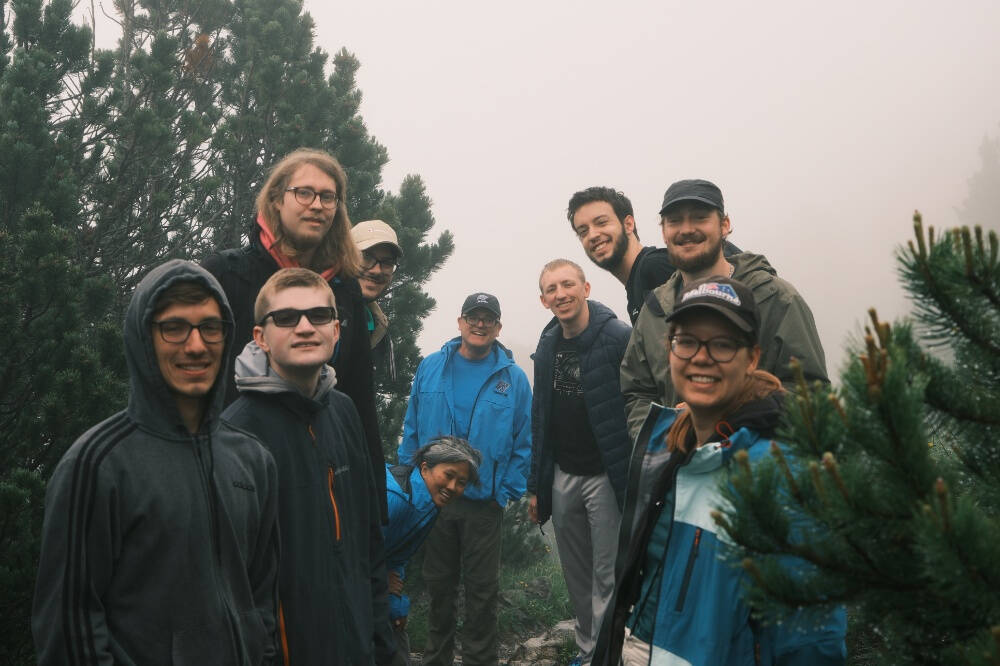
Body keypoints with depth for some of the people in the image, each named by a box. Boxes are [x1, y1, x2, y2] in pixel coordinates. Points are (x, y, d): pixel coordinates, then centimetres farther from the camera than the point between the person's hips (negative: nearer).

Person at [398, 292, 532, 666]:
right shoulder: (430, 368, 2)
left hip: (484, 503, -2)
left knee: (482, 591, 7)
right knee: (438, 585, 15)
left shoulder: (513, 378, -2)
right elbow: (412, 428, 5)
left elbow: (524, 441, -2)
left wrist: (508, 489, -8)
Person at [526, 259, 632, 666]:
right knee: (576, 573, 15)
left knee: (607, 576, 1)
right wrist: (536, 486, 13)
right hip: (562, 476, 6)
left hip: (606, 476, -6)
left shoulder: (620, 339, -12)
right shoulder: (548, 346, 8)